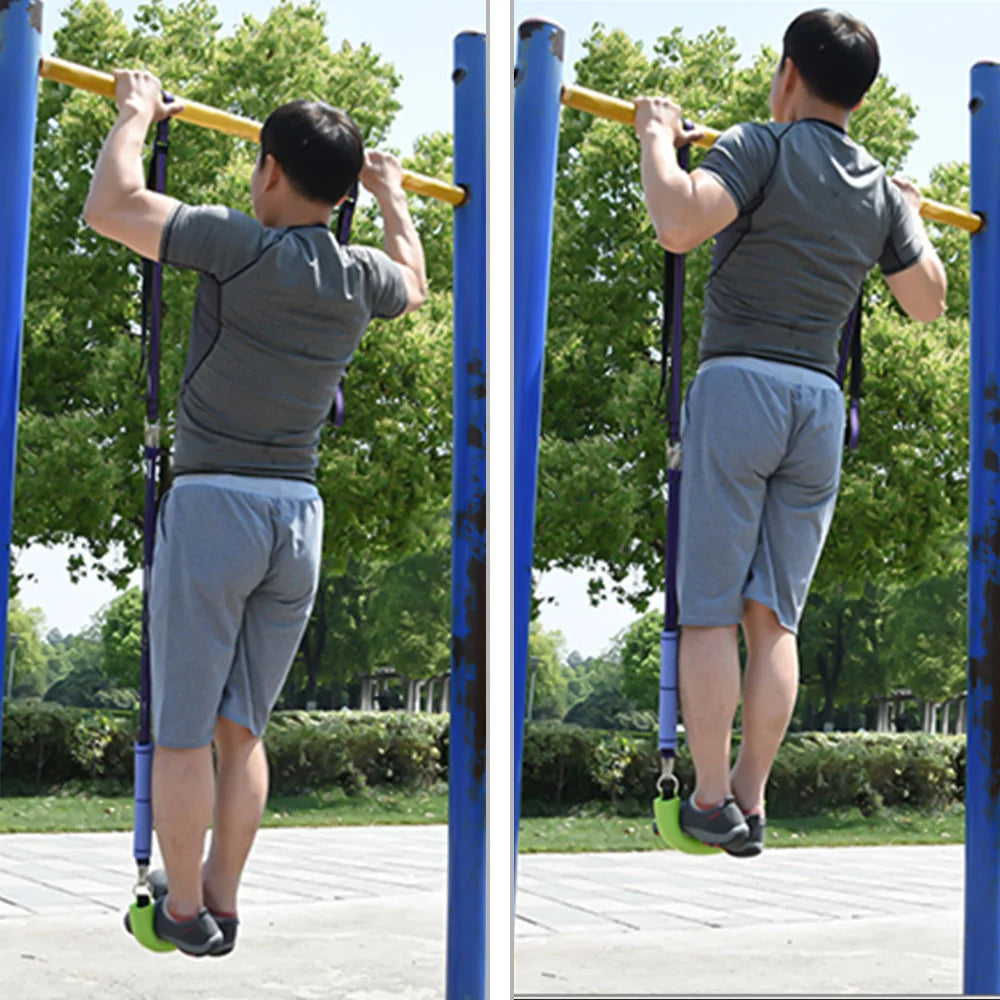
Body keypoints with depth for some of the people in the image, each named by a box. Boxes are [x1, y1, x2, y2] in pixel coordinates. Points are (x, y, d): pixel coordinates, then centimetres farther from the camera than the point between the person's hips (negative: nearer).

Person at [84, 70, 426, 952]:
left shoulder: (239, 245, -12)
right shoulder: (362, 278, 6)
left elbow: (110, 207, -11)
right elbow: (415, 282, 30)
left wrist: (137, 114, 5)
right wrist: (393, 196, 45)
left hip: (214, 504, -6)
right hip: (300, 515, 6)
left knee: (181, 731, 4)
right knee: (241, 728, 14)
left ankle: (183, 909, 9)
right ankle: (222, 903, 19)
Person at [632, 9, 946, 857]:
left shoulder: (760, 147, -4)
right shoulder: (883, 191, 13)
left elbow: (680, 225, -21)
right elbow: (928, 302, 22)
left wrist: (658, 137, -5)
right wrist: (913, 217, 37)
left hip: (740, 383, -5)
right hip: (821, 402, 5)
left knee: (709, 611, 0)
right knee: (775, 617, 8)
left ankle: (711, 802, 0)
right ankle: (751, 802, 9)